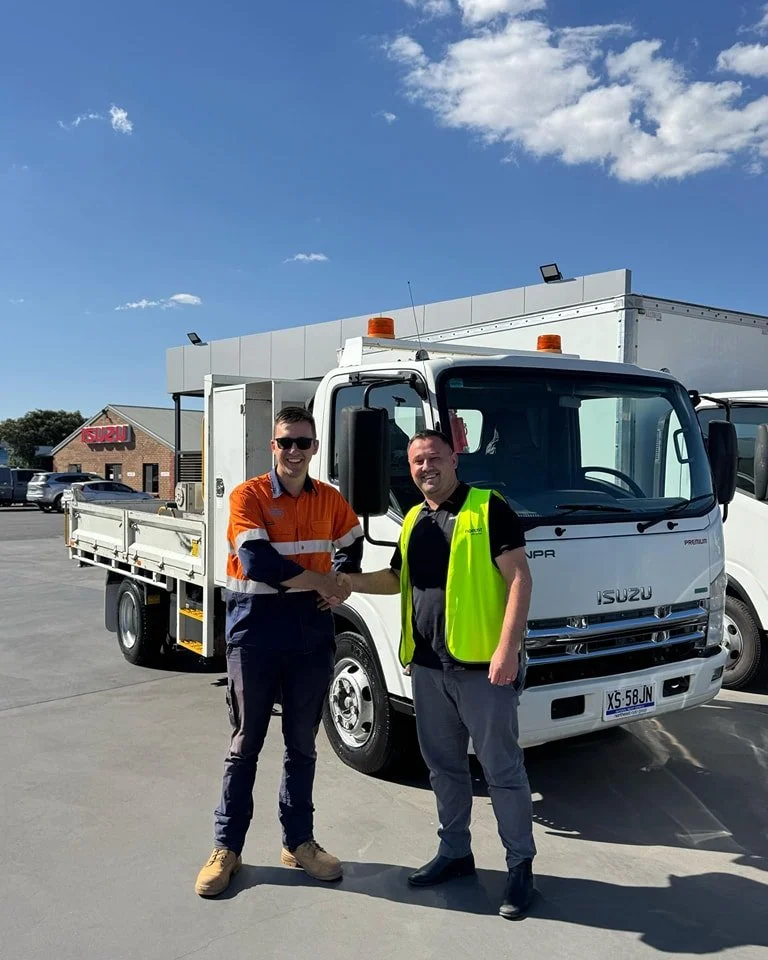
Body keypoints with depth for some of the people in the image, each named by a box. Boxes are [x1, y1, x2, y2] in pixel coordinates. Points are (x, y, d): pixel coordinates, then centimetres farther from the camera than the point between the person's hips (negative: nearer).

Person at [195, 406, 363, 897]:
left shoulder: (331, 499, 5)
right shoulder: (248, 496, -8)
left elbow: (353, 545, 23)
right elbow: (257, 562, -21)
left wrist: (341, 583, 4)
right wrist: (320, 581, -12)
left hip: (312, 636, 4)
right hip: (254, 635, -3)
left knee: (302, 745, 14)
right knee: (245, 745, 7)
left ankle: (299, 841, 28)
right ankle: (227, 847, 21)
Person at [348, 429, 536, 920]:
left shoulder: (489, 509, -7)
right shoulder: (414, 520, 14)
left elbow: (519, 579, -12)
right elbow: (396, 579, 26)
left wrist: (508, 649, -21)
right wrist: (344, 581, 12)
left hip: (482, 665, -7)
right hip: (428, 666, 7)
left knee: (503, 769, 3)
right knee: (444, 764, 17)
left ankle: (521, 866, 18)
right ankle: (455, 852, 33)